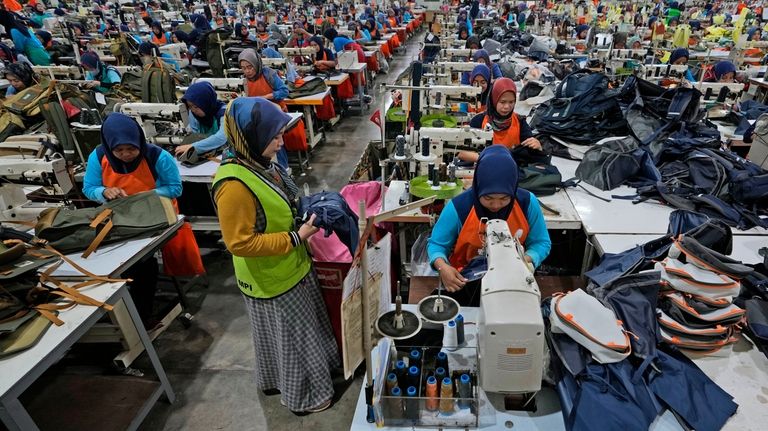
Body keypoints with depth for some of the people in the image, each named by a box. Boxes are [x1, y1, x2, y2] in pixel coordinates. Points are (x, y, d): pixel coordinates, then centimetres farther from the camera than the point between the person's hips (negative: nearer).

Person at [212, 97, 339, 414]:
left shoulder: (260, 163, -3)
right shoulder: (234, 185, -31)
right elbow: (240, 243, -28)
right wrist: (296, 238, -26)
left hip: (292, 268, 9)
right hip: (271, 280, -9)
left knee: (303, 327, 27)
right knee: (290, 336, 12)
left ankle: (277, 381, 52)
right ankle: (302, 396, 37)